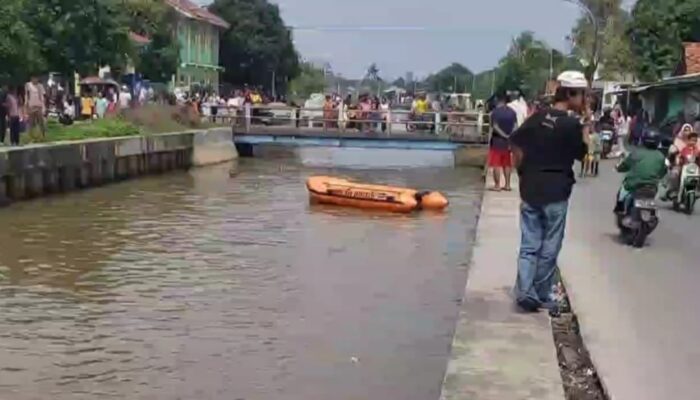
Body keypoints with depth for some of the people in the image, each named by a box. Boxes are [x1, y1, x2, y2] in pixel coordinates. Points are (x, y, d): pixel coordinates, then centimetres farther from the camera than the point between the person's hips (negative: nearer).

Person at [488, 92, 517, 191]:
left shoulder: (495, 112, -10)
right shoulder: (512, 112, 4)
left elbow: (495, 127, -17)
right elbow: (515, 127, 0)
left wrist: (504, 135, -12)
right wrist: (509, 137, -2)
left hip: (497, 141, -5)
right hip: (508, 142, 5)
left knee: (496, 164, 0)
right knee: (507, 164, 13)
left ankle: (497, 185, 0)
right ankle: (507, 185, 15)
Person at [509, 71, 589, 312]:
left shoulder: (537, 117, 4)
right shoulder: (572, 123, -10)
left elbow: (516, 144, 5)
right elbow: (582, 154, 2)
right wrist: (586, 126, 5)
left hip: (530, 190, 5)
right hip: (556, 193, -4)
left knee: (529, 245, 8)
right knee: (549, 248, 7)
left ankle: (524, 292, 0)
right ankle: (542, 296, 14)